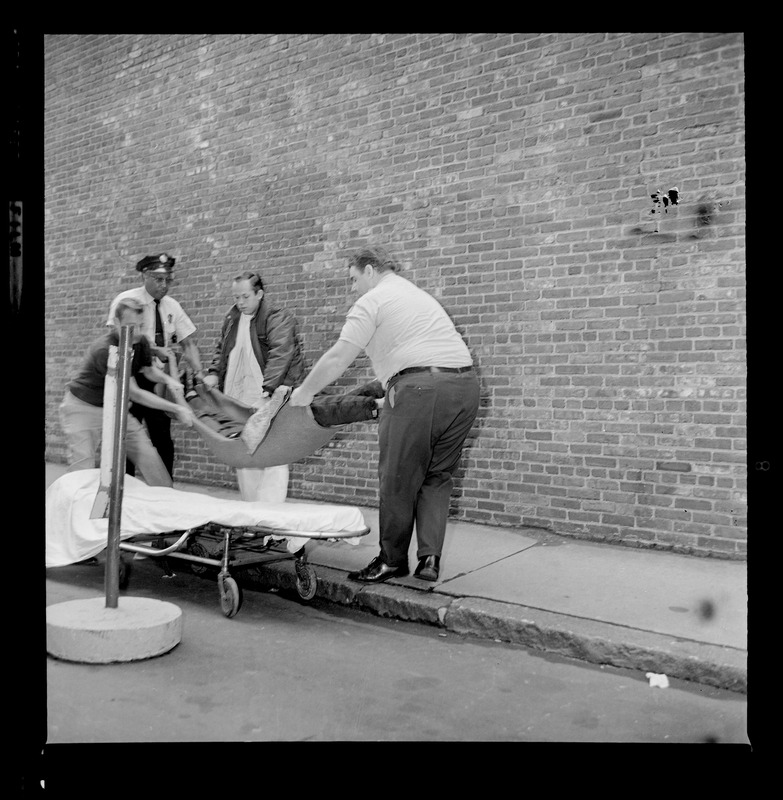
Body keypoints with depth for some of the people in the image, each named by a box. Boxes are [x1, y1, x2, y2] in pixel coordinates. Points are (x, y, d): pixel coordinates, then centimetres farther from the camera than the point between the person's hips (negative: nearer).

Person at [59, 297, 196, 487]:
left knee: (148, 456, -2)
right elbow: (134, 393, -30)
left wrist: (168, 380, -10)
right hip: (83, 408, -6)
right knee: (82, 471, -13)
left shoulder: (141, 342, -9)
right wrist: (176, 409, -30)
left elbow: (148, 369, 13)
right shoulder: (104, 350, -31)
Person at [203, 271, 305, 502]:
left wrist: (268, 388, -31)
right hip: (236, 398, 7)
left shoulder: (278, 319, -8)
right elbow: (221, 349, 24)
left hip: (267, 397, -7)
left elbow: (280, 355, -20)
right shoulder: (231, 318, 15)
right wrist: (213, 373, 5)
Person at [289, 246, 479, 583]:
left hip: (419, 387, -8)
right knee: (437, 477, 14)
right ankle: (430, 558, 9)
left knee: (398, 481, 4)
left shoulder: (372, 301, 4)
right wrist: (388, 387, 37)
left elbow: (338, 358, -1)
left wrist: (303, 393, 10)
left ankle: (392, 560, 16)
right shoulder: (420, 295, 31)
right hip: (465, 383, 8)